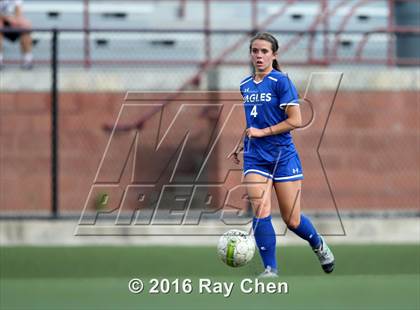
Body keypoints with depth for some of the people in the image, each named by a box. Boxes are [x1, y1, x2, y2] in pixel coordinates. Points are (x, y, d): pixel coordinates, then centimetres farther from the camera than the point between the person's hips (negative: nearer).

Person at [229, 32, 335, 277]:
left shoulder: (281, 82, -9)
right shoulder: (245, 86, 10)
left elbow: (295, 121, -13)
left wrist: (263, 132, -16)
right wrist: (242, 144, 14)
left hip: (283, 156, -4)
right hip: (255, 158, 4)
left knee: (292, 221, 3)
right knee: (261, 212, -14)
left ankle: (319, 245, 34)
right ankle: (270, 269, -8)